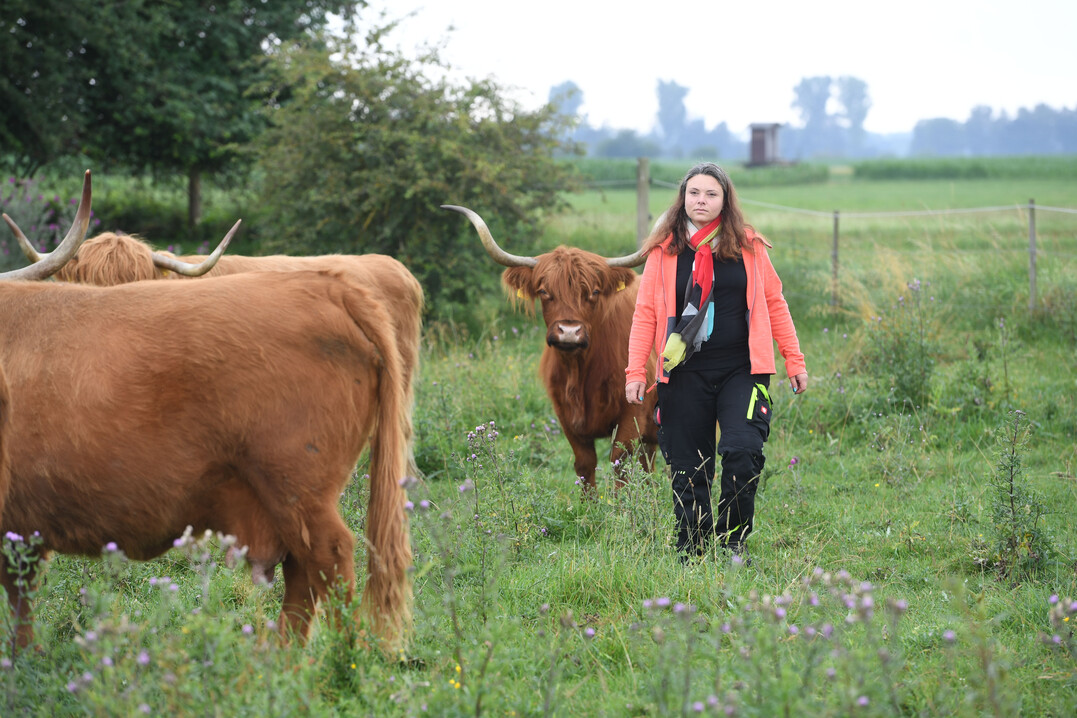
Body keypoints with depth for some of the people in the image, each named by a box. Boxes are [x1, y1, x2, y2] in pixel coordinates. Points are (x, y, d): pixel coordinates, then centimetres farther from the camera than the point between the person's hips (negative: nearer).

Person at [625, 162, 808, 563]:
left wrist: (794, 360, 8)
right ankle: (691, 556, 13)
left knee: (743, 452, -19)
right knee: (688, 470, 2)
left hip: (741, 371, -1)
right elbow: (646, 312, 5)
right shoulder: (665, 250, 6)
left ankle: (733, 541, -1)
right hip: (685, 375, 1)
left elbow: (774, 304, 12)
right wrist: (636, 370, -3)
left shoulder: (749, 247, 7)